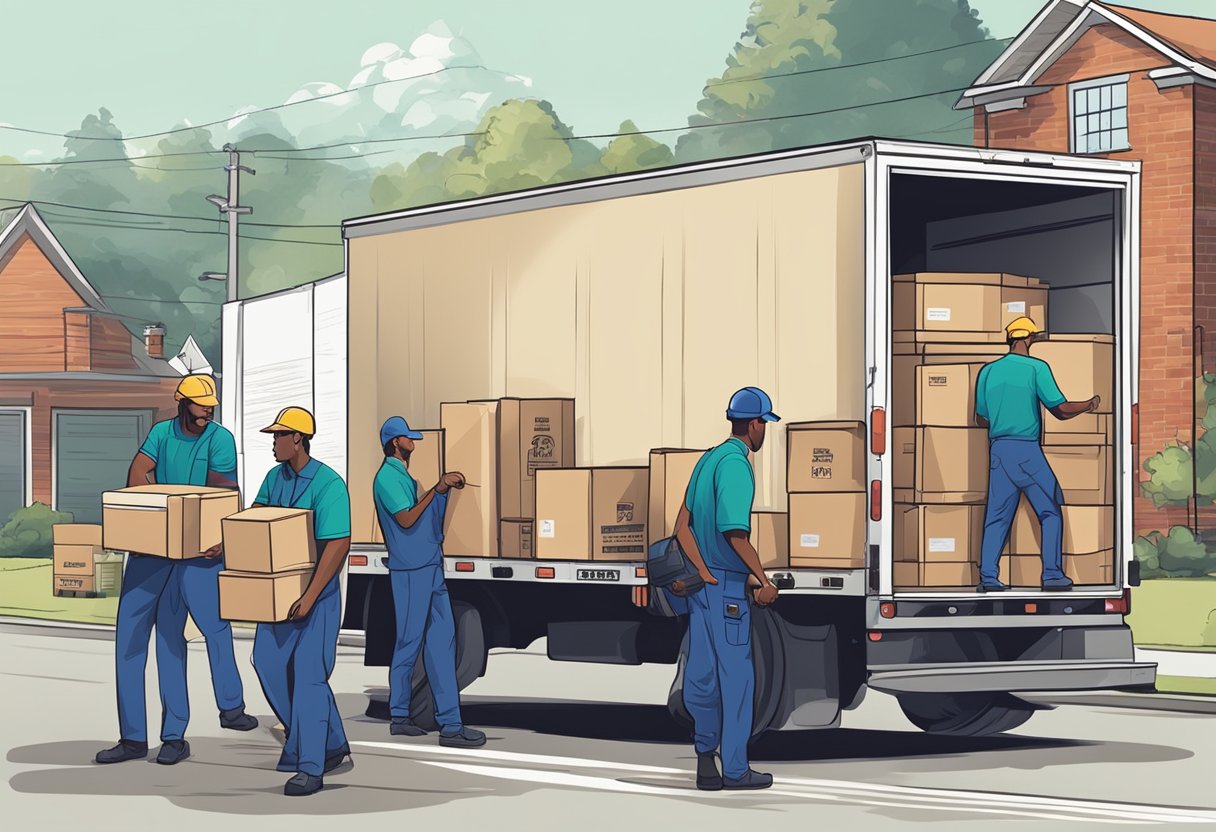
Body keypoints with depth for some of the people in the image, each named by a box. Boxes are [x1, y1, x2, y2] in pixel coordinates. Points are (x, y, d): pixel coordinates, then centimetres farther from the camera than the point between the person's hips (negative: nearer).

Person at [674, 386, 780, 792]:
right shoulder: (736, 464, -15)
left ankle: (706, 758, 12)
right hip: (728, 585, -8)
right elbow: (734, 531, -24)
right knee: (736, 675, -1)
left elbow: (683, 526, 7)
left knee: (702, 672, 9)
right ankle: (735, 769, 4)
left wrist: (703, 571, -1)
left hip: (702, 582, 8)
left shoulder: (708, 459, 12)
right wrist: (764, 579, -18)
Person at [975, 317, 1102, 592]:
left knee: (997, 515, 7)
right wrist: (1090, 404, 13)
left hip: (997, 449, 5)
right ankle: (1052, 574, 2)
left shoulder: (988, 371, 10)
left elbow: (981, 419, 16)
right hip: (1026, 450, -5)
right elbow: (1061, 409, -5)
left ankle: (988, 576, 0)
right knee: (1050, 512, 6)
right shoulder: (1036, 368, -5)